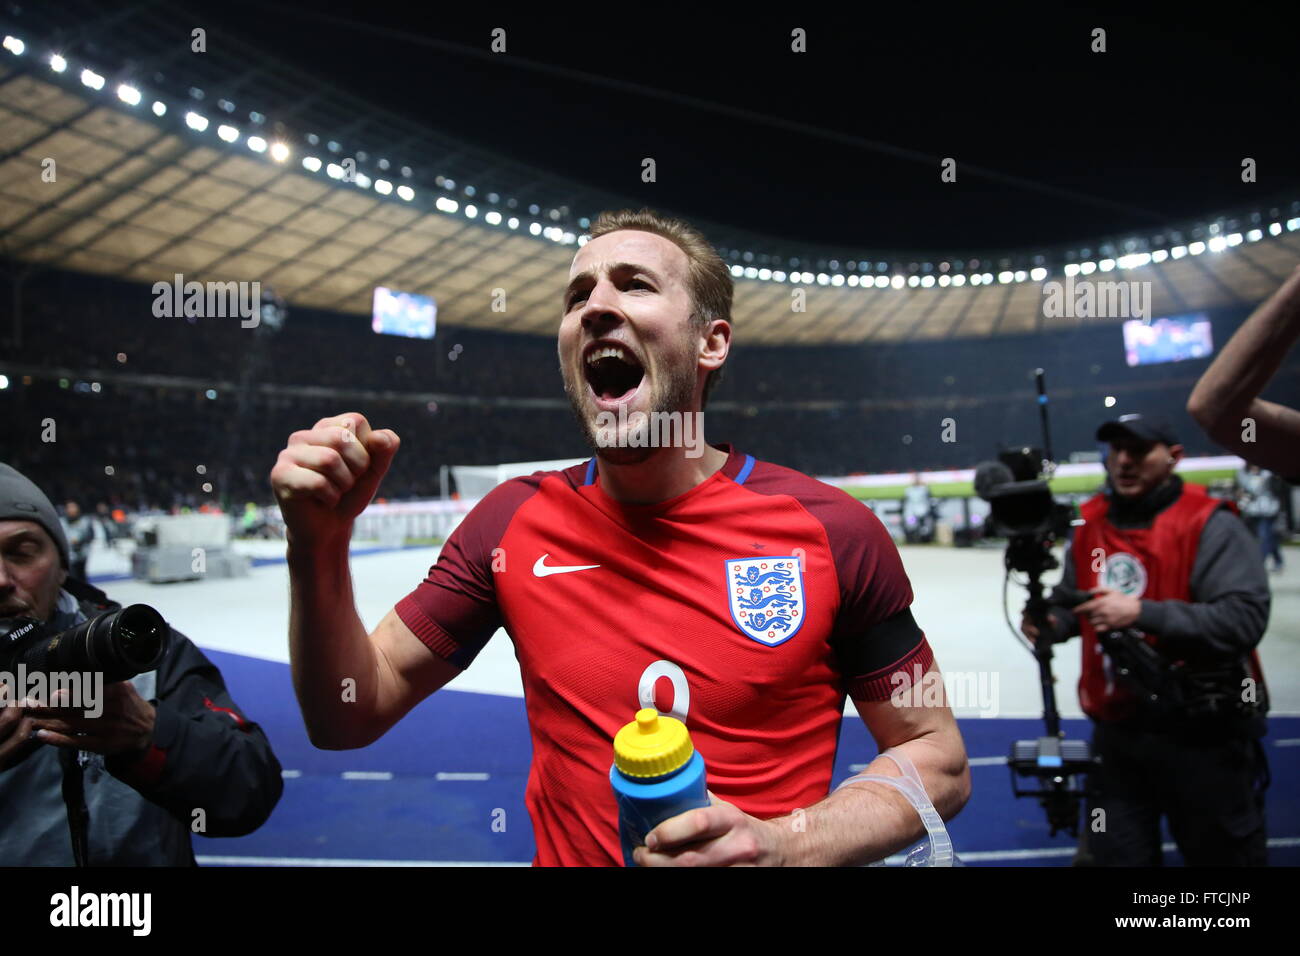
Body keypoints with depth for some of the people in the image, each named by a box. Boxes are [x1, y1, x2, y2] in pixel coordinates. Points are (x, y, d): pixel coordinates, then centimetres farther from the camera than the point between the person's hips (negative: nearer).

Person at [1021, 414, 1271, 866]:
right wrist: (1048, 622, -8)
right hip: (1118, 731, 5)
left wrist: (1143, 614, -31)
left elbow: (1245, 618, -25)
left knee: (1224, 856, 16)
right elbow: (1070, 605, 14)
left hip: (1202, 736, -5)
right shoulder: (1089, 523, 4)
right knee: (1111, 856, 17)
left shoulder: (1209, 524, -14)